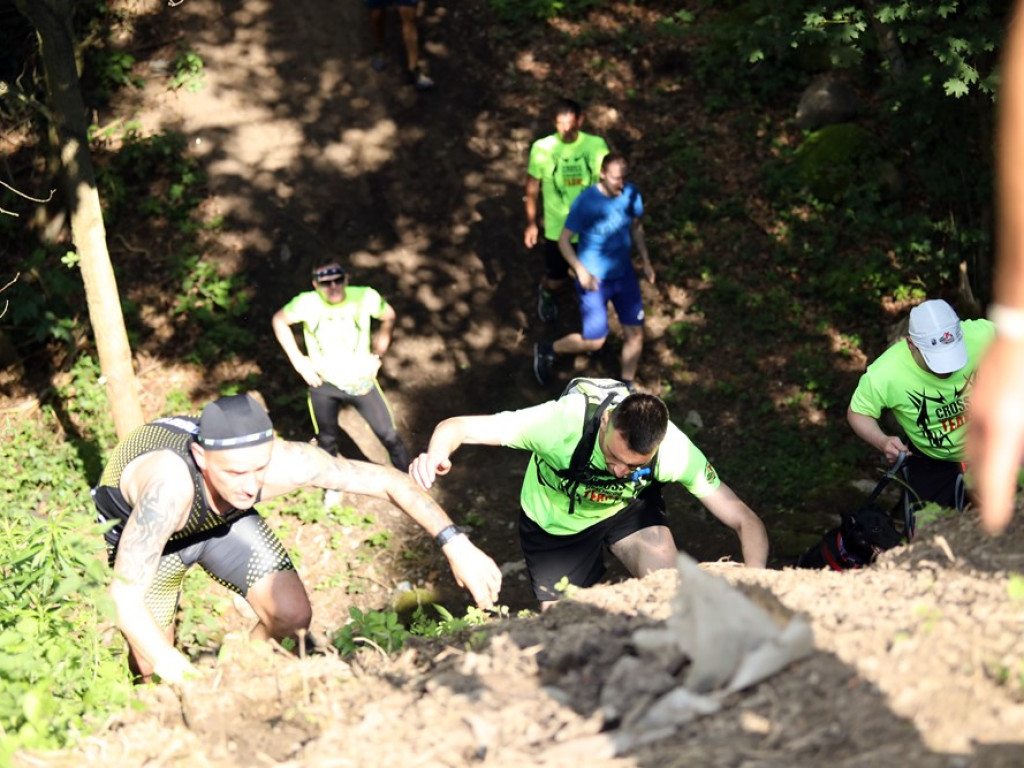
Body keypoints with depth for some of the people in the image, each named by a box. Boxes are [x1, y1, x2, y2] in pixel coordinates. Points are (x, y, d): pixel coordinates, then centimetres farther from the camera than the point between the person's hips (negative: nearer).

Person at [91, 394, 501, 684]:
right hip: (137, 523, -3)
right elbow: (125, 595, -45)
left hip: (226, 520, 4)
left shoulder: (282, 461, -36)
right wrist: (181, 676, -54)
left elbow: (387, 480, -27)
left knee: (292, 616, -7)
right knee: (151, 668, -8)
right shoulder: (169, 486, -49)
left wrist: (455, 544, -35)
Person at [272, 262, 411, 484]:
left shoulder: (365, 297, -21)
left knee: (390, 437, 3)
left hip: (360, 380, 0)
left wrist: (377, 355, -4)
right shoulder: (307, 303, -21)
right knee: (327, 440, 17)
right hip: (323, 382, 0)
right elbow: (279, 320, -3)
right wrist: (298, 360, -6)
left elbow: (388, 317, 1)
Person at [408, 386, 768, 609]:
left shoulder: (675, 450, -34)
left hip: (628, 507, 1)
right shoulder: (562, 422, -40)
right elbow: (457, 426, -38)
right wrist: (435, 456, -62)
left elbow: (746, 522, -29)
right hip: (555, 522, -1)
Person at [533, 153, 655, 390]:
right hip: (594, 279, -5)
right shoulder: (586, 202, -24)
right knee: (594, 341, 0)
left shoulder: (631, 193, -10)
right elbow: (564, 240, -17)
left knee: (635, 333, 7)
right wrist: (581, 270, -29)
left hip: (624, 274, 5)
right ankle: (547, 349, 26)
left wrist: (646, 261, 3)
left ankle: (627, 385, 29)